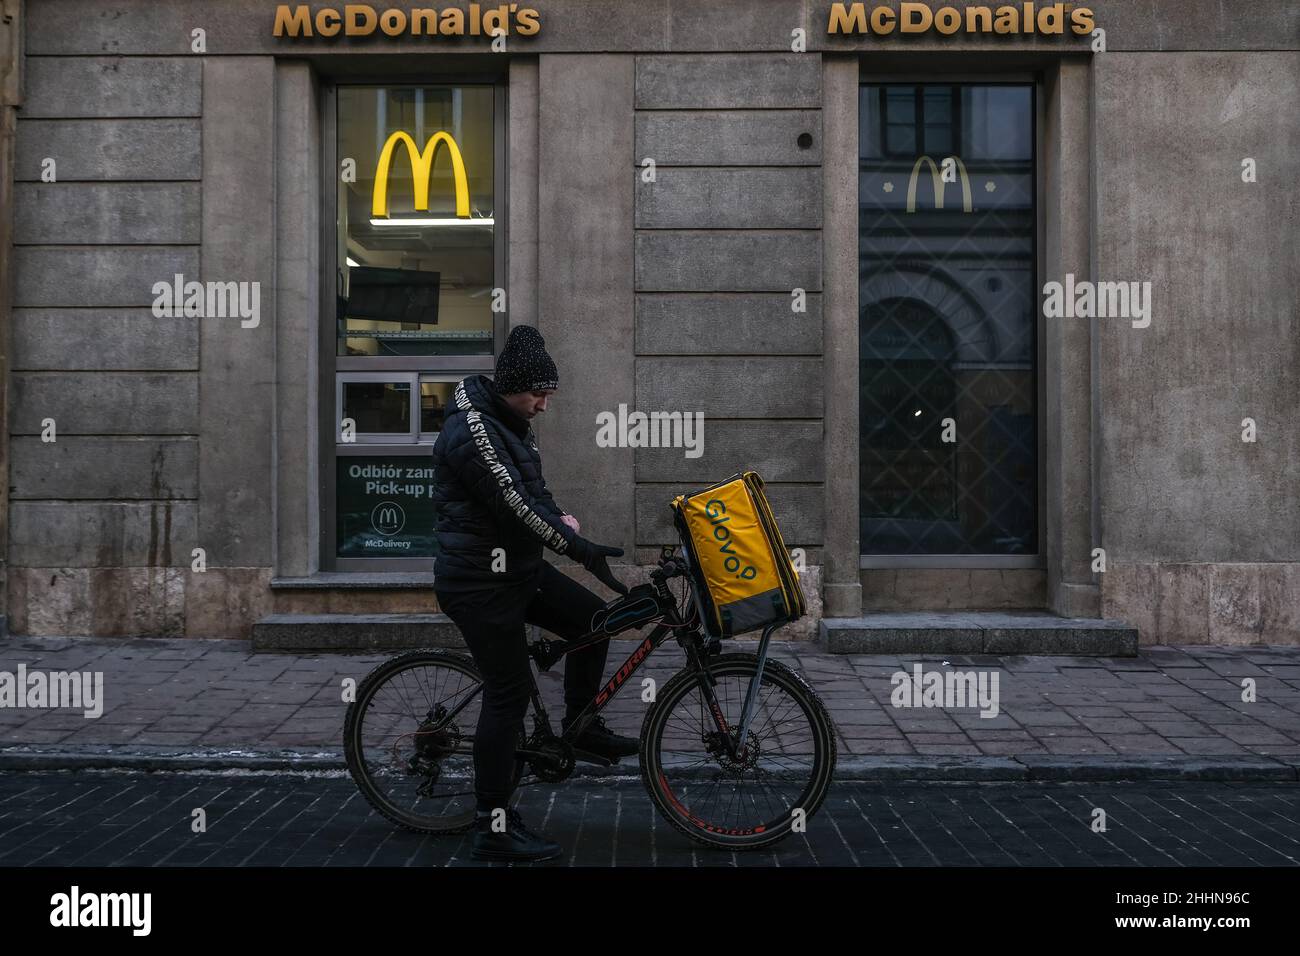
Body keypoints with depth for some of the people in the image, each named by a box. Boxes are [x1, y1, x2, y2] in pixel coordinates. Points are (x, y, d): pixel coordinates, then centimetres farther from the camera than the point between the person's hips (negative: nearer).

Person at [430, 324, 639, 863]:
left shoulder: (506, 422, 11)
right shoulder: (472, 430, -21)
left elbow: (530, 490, 20)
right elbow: (514, 506, -27)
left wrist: (559, 517, 2)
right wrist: (577, 546, -24)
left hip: (517, 568, 10)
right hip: (478, 583, -10)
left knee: (593, 618, 8)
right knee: (509, 693, -6)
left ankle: (581, 727, 25)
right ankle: (492, 829, 3)